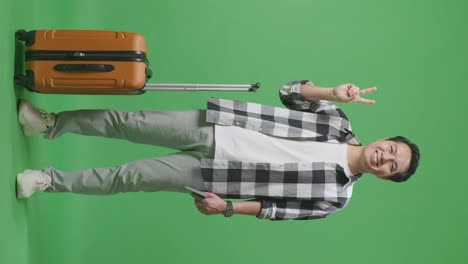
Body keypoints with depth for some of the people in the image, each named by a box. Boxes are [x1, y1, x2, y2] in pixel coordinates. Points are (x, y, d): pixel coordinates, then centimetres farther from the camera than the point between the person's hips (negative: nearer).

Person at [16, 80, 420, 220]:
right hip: (213, 129, 2)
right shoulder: (339, 124, 4)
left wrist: (228, 207, -9)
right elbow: (290, 93, 3)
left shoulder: (336, 195, -2)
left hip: (209, 173, -2)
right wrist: (334, 94, -14)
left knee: (127, 178, -6)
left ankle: (49, 180, 13)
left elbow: (280, 207, -1)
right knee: (128, 123, -6)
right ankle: (52, 123, 16)